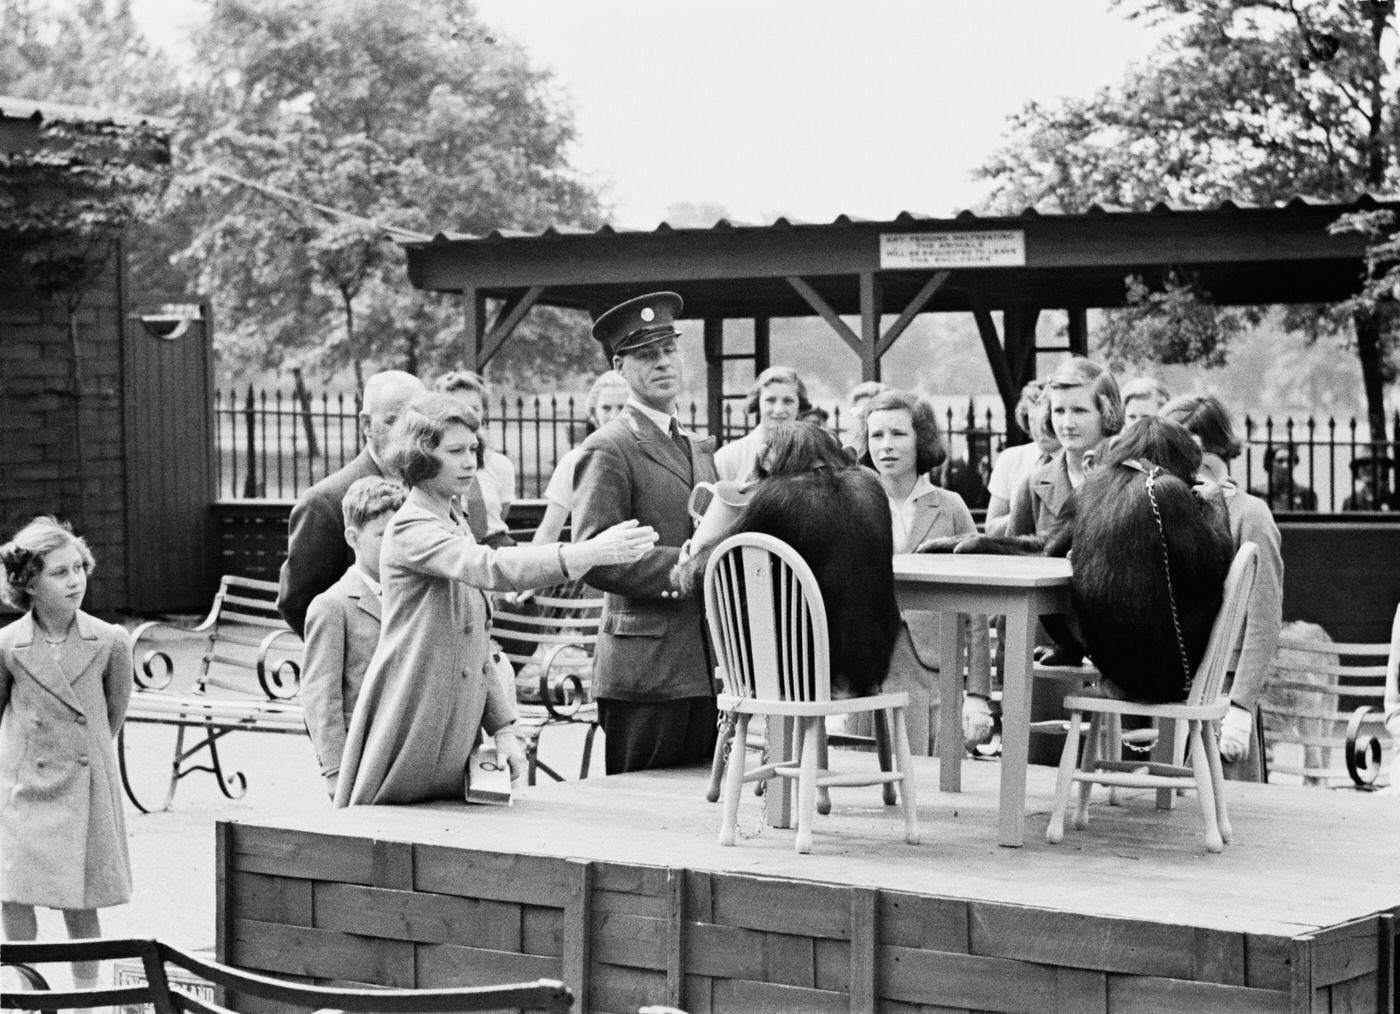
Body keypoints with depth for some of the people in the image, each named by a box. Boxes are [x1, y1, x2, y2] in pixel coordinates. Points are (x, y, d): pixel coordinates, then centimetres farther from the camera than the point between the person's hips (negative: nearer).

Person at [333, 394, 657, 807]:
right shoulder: (411, 529, -13)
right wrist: (588, 553, -40)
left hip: (455, 733, 8)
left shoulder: (457, 524, 15)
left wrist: (502, 729, 9)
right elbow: (489, 567, -31)